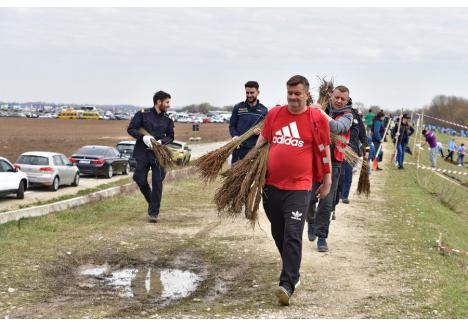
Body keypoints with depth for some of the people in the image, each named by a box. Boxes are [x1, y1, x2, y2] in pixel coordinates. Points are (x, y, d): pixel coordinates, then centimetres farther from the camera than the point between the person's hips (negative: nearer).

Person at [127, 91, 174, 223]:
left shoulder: (167, 119, 5)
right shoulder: (143, 114, -4)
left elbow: (170, 136, 12)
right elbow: (131, 129, -3)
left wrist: (161, 141, -10)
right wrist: (143, 137, -19)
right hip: (143, 153, -1)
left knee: (157, 183, -3)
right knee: (140, 179, 2)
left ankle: (154, 212, 5)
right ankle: (151, 201, 30)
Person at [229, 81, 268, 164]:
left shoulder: (263, 110, 5)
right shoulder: (238, 108, 3)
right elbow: (232, 125, 5)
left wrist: (260, 131, -13)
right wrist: (234, 135, -15)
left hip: (255, 148, 0)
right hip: (239, 147, 0)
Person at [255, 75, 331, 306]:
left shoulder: (317, 118, -3)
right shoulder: (274, 114, 6)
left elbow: (324, 151, 5)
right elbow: (261, 142, 17)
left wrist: (327, 181, 9)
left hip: (299, 187, -4)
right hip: (271, 185, 5)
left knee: (292, 236, -11)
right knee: (278, 234, 15)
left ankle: (287, 285, -14)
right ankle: (293, 273, 34)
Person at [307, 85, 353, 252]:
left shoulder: (347, 115, -2)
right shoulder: (321, 110, 5)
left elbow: (337, 128, -24)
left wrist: (321, 112, -29)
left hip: (333, 162, -1)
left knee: (326, 202, 0)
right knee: (309, 198, 3)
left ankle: (322, 236, 10)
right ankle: (311, 222, 33)